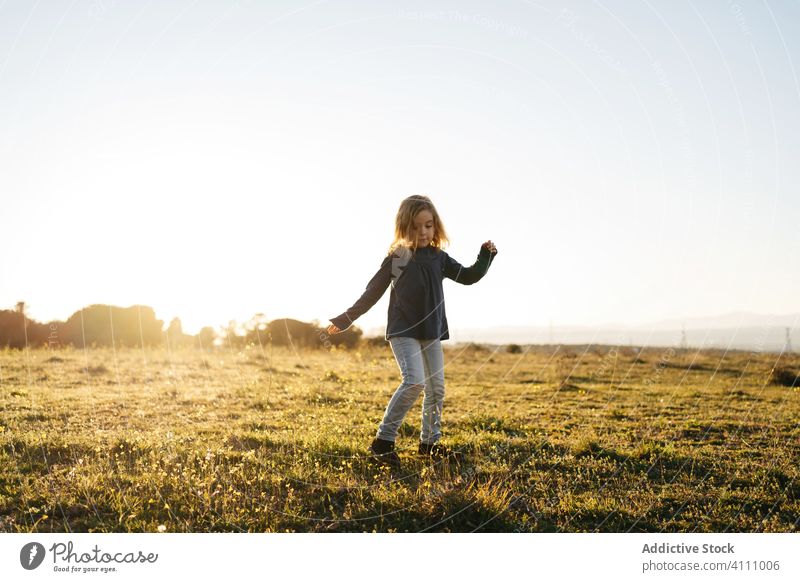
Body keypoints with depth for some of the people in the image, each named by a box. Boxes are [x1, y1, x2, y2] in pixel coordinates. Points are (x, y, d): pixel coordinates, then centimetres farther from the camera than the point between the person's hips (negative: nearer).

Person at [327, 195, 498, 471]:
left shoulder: (439, 258, 6)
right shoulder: (396, 257, -4)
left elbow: (468, 276, 13)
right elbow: (373, 291, 2)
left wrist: (485, 257, -3)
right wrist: (347, 318, 2)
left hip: (432, 332, 5)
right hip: (403, 331, -5)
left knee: (436, 388, 7)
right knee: (414, 381, -21)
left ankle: (430, 441, 23)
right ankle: (383, 439, -12)